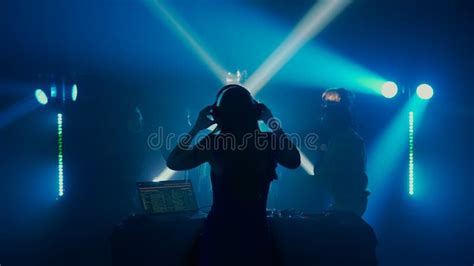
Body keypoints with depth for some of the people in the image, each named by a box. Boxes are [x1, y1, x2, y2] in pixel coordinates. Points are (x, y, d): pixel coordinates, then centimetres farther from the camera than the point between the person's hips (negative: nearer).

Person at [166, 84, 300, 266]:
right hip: (255, 234, 0)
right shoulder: (268, 141, -11)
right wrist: (273, 124, 4)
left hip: (219, 233, 0)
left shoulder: (213, 143, -11)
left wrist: (197, 128, 0)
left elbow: (173, 162, -2)